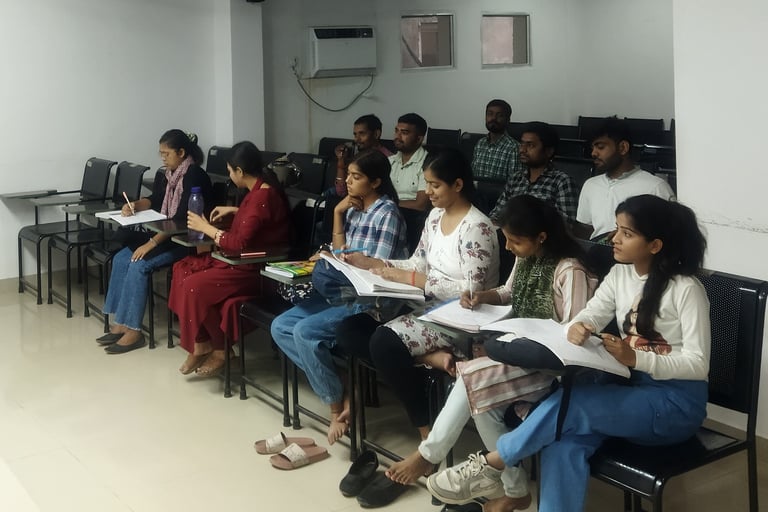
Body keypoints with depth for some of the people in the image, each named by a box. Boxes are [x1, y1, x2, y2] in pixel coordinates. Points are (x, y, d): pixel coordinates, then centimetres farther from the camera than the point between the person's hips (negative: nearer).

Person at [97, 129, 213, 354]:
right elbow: (154, 200, 23)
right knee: (121, 258, -5)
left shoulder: (195, 176, -18)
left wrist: (152, 242, -27)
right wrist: (135, 205, 0)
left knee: (139, 265, -23)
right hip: (165, 234, 9)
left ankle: (133, 330, -15)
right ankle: (120, 323, -3)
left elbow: (182, 217, -25)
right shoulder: (169, 175, 10)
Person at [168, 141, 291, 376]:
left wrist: (205, 227, -16)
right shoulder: (261, 189, 7)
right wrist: (234, 210, 20)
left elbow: (239, 243, -27)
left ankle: (220, 350, -2)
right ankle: (201, 344, 4)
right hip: (245, 259, 11)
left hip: (257, 269, -11)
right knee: (183, 268, 5)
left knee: (195, 286, -22)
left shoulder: (262, 196, -24)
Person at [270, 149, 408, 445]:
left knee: (305, 332, -26)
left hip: (369, 301, -9)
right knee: (280, 327, -3)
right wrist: (338, 213, 1)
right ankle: (334, 387, -5)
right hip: (342, 291, 9)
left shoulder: (387, 214, -14)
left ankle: (337, 406, -10)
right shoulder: (354, 209, 11)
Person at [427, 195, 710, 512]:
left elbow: (698, 364, -16)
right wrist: (577, 329, -24)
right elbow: (589, 317, 1)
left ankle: (491, 465, -14)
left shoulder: (686, 289, -14)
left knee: (571, 403, -29)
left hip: (675, 401, -6)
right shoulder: (619, 275, 7)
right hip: (630, 385, 6)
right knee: (564, 439, -25)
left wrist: (635, 358, -29)